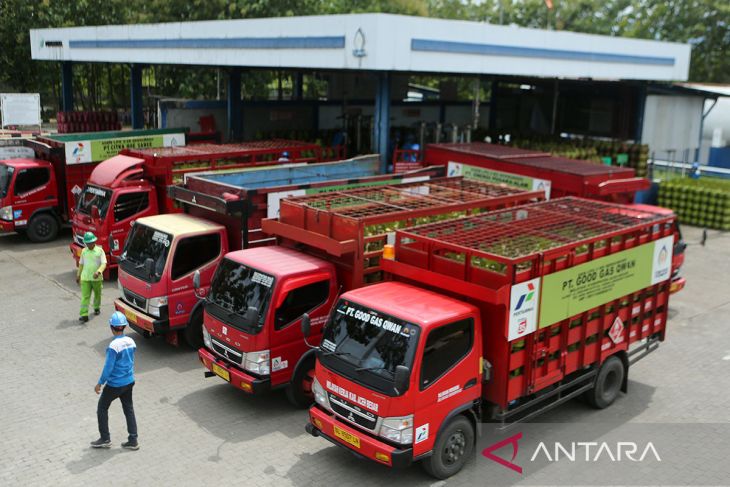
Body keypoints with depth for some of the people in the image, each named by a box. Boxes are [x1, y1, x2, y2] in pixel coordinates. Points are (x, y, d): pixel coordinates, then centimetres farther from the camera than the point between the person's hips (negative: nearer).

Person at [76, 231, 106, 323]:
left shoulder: (100, 250, -6)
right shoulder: (84, 251, 4)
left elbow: (104, 263, -14)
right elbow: (81, 264, 14)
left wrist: (98, 271, -31)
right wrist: (78, 276, 15)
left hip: (97, 278, -1)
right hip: (85, 278, 1)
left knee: (97, 294, 18)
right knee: (85, 296, -7)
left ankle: (97, 308, 42)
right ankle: (84, 315, -13)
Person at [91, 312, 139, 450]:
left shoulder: (114, 346, -23)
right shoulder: (131, 342, -2)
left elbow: (108, 367, -20)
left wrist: (100, 383, -8)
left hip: (115, 384, -6)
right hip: (129, 381, 7)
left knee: (102, 408, 14)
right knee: (129, 409, 15)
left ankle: (105, 439, 21)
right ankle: (133, 440, 19)